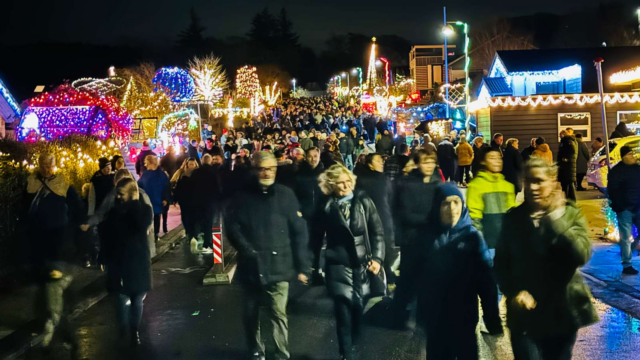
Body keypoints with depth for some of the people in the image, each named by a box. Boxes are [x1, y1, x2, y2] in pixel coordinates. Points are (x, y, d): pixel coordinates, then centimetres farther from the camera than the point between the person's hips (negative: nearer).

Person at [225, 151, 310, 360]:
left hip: (278, 267, -2)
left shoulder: (286, 195, 1)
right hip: (251, 267, 2)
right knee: (251, 314, 14)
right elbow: (232, 225, 1)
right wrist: (246, 249, -13)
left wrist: (302, 266, -3)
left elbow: (299, 232, 0)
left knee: (278, 314, -4)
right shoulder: (243, 196, 4)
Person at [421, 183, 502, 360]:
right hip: (435, 318, 1)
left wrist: (492, 317, -10)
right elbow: (417, 274, -1)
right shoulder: (429, 236, -3)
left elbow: (486, 279, -7)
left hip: (465, 316, -1)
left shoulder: (472, 236, -5)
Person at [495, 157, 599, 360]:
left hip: (562, 313, 1)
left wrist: (555, 218, -20)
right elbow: (500, 263, 2)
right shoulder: (513, 218, 0)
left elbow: (581, 255, -18)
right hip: (524, 315, 0)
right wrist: (513, 292, -13)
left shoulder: (572, 214, -1)